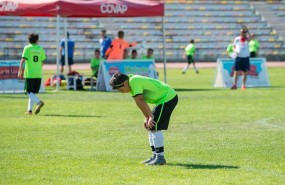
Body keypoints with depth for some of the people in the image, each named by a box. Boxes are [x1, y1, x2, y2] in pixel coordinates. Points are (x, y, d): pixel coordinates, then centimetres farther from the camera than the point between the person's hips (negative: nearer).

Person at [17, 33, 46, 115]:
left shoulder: (27, 48, -3)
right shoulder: (41, 49, 7)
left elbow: (23, 60, -10)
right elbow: (42, 62, 8)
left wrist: (20, 71, -7)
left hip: (29, 74, -4)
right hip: (38, 74, 4)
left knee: (29, 92, -2)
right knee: (33, 92, 12)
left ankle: (39, 102, -26)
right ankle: (29, 110, 12)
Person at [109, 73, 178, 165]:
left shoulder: (134, 81, -21)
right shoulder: (132, 82, 8)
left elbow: (140, 101, -23)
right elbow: (141, 102, 10)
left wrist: (150, 116, -22)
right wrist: (147, 117, 4)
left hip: (168, 97, -10)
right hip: (165, 99, 10)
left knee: (154, 126, -14)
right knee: (150, 127, 12)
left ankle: (160, 157, -11)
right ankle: (155, 156, 16)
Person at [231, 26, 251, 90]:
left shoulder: (247, 39, 0)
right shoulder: (237, 39, 4)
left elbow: (249, 37, -23)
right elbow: (234, 46, 13)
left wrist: (247, 31, -33)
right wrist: (235, 51, -6)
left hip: (246, 58, 0)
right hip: (238, 57, 0)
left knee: (245, 72, 4)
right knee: (236, 71, -3)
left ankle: (243, 85, 13)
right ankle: (234, 85, -2)